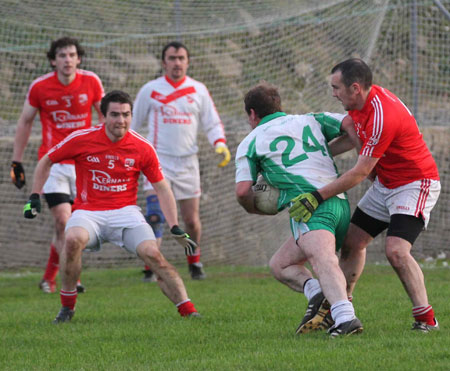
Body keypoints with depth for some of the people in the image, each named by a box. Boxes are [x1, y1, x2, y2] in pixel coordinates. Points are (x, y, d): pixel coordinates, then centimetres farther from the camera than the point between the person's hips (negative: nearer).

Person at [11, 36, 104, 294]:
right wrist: (17, 161, 7)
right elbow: (26, 121, 7)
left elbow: (105, 116, 10)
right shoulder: (40, 87, -6)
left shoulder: (91, 82, -3)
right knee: (64, 221, -15)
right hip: (52, 163, -2)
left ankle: (49, 277, 19)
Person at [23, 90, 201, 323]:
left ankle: (189, 312, -18)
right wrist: (34, 196, 2)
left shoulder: (142, 148, -3)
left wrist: (175, 229, -4)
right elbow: (46, 162, 10)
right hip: (87, 212, -1)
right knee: (73, 239, -33)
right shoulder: (81, 140, -6)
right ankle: (67, 307, -15)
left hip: (125, 212, 1)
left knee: (152, 254, -22)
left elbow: (162, 189, 4)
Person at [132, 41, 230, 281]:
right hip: (158, 159, -2)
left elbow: (212, 123, 11)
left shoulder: (198, 90, 8)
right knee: (155, 216, -17)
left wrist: (220, 144, -7)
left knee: (191, 220, 4)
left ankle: (195, 262, 28)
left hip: (187, 162, 2)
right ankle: (151, 268, -14)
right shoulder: (150, 90, 4)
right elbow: (132, 123, 13)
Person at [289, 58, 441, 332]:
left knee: (396, 250, -25)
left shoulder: (383, 117, -30)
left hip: (415, 184, -10)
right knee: (353, 242, 8)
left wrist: (318, 197, -24)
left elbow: (360, 173, -27)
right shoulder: (359, 104, -2)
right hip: (385, 183, 10)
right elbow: (351, 136, 21)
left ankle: (426, 318, -18)